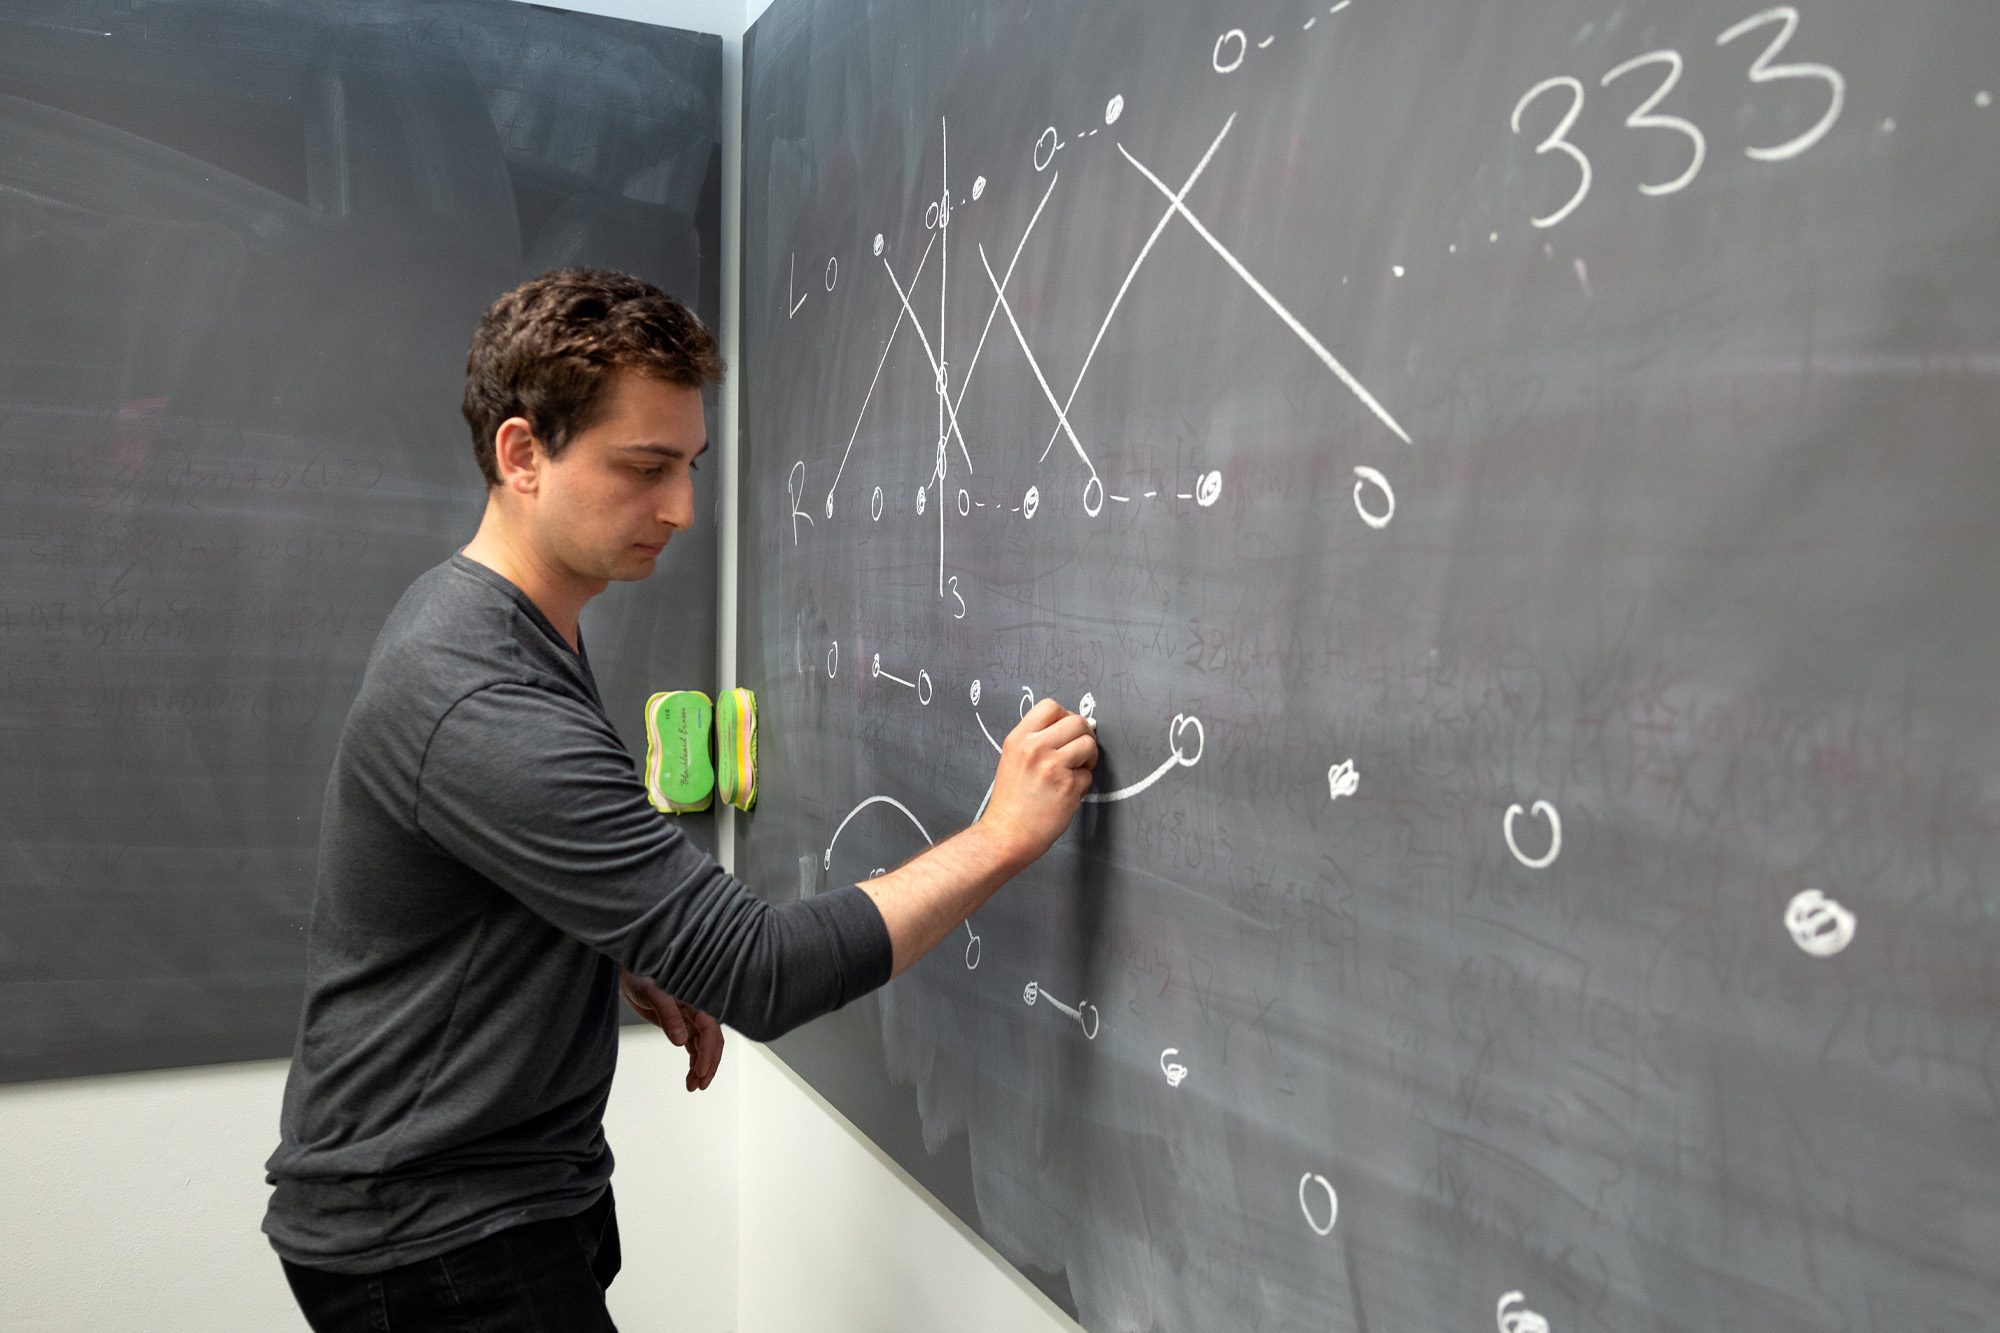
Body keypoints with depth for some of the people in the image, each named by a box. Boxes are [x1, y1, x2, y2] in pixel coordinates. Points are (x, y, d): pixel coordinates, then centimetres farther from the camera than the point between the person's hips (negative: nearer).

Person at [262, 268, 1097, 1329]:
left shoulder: (492, 618, 3)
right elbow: (762, 975, -29)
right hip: (431, 1240, -9)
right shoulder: (481, 706, -29)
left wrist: (626, 970, 5)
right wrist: (1002, 837, -24)